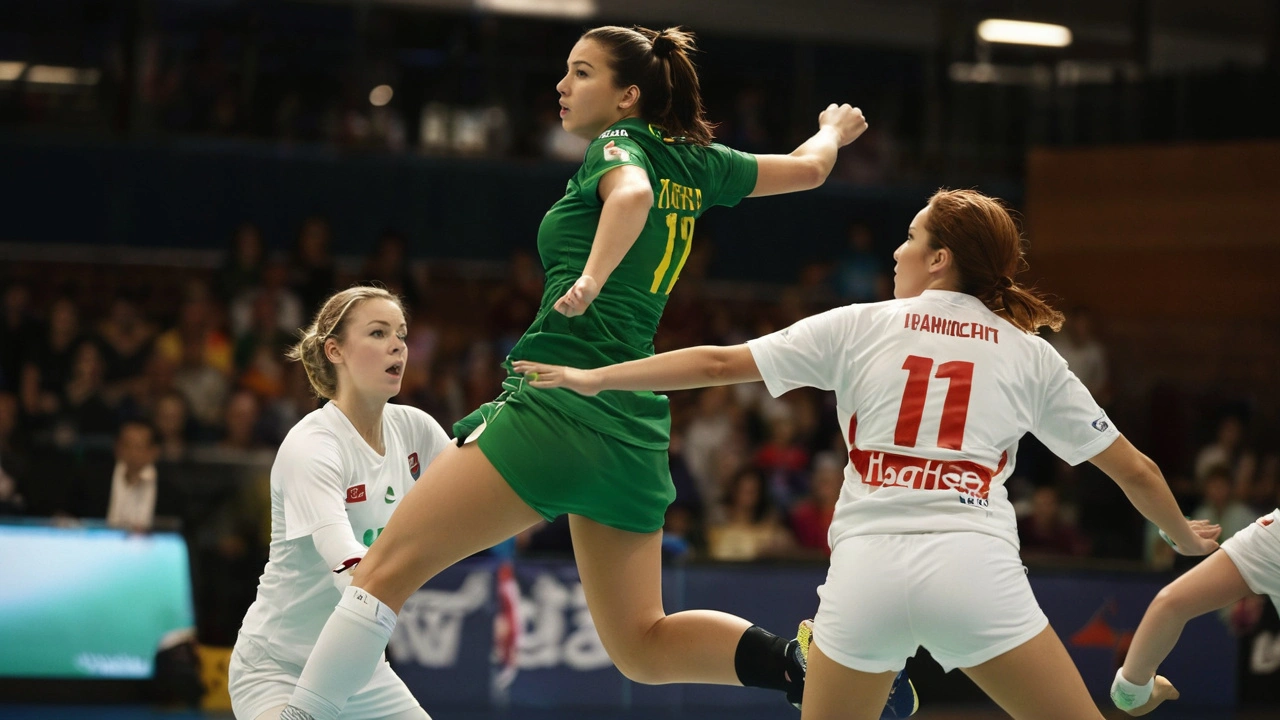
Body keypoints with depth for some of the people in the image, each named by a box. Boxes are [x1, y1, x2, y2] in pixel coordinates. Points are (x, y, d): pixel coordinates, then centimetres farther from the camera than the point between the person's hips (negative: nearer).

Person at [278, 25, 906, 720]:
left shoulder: (619, 143, 0)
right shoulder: (697, 162, 19)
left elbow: (631, 194, -24)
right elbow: (807, 168, 34)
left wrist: (591, 279, -36)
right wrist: (833, 132, 53)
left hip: (560, 398, -8)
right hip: (634, 429, 8)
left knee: (387, 566, -10)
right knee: (642, 648, 11)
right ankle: (803, 661, -6)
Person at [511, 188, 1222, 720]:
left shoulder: (861, 325, 12)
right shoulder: (1030, 354, 13)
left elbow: (720, 363, 13)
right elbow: (1132, 469, 18)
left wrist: (594, 377, 21)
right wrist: (1185, 536, 37)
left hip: (867, 567, 1)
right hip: (975, 565, -1)